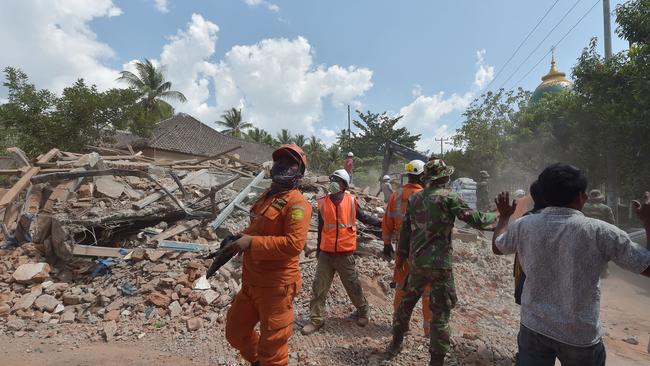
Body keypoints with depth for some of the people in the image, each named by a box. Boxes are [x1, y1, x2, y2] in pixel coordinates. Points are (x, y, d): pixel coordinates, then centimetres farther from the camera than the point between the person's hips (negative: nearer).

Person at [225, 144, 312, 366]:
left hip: (276, 285, -9)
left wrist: (251, 242, -25)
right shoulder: (266, 196, 11)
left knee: (272, 348, 8)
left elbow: (294, 244, -28)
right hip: (251, 282, 9)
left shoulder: (297, 203, -17)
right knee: (236, 331, 24)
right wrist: (240, 237, 5)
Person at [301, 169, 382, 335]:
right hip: (326, 253, 2)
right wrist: (318, 249, 15)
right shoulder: (323, 202, 0)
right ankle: (316, 320, 20)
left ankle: (363, 310, 39)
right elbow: (321, 228, 9)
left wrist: (381, 223, -5)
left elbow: (364, 218, 8)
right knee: (319, 287, 5)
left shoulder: (351, 201, -5)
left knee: (353, 285, 13)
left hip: (345, 254, -2)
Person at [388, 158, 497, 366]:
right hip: (439, 264, -5)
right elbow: (474, 219, -9)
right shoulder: (448, 197, -11)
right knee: (440, 312, 6)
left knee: (406, 301, 22)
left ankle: (395, 343, 36)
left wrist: (401, 255, 18)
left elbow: (405, 230, 9)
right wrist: (497, 217, 10)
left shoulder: (414, 198, 5)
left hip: (416, 262, 6)